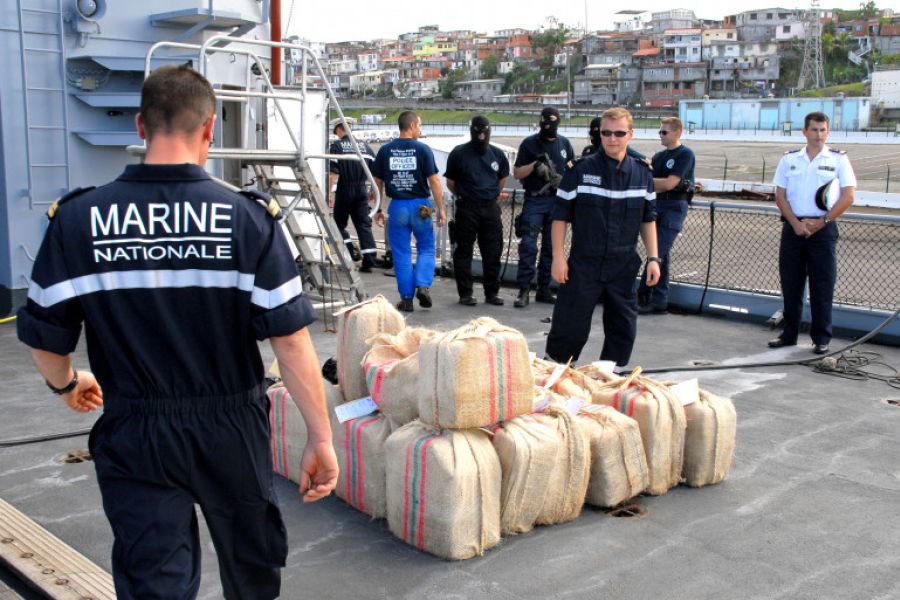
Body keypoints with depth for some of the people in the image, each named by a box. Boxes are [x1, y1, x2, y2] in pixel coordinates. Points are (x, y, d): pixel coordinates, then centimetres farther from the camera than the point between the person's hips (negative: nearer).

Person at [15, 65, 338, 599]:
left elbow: (45, 337, -2)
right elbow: (290, 339, -16)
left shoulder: (77, 220, -9)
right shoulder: (248, 219, -13)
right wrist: (322, 438, -8)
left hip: (133, 436, 0)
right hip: (231, 429, 0)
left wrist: (67, 383, 20)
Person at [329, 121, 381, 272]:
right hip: (361, 190, 4)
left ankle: (349, 254, 5)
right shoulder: (364, 145, 10)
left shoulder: (336, 146, -4)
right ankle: (369, 260, 0)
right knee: (364, 225, 6)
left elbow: (333, 173, -13)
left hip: (344, 190, -4)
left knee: (339, 223, 13)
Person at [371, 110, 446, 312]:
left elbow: (377, 183, 6)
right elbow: (434, 181, -7)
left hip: (397, 206, 2)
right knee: (426, 248, 15)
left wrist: (377, 210, 15)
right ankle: (423, 285, -5)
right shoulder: (423, 149, -5)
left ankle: (407, 298, 9)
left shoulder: (385, 150, 2)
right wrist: (441, 209, -1)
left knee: (401, 254, 8)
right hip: (420, 206, -2)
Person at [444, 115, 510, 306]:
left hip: (491, 209, 3)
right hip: (466, 210, -3)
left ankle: (492, 292, 17)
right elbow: (450, 183, 6)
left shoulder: (497, 154, 9)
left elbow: (502, 179, 23)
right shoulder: (459, 153, -2)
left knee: (492, 252, 7)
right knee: (464, 251, 1)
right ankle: (465, 294, 9)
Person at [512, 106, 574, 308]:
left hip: (557, 200, 4)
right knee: (528, 245, -10)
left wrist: (562, 179, -3)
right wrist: (535, 165, -14)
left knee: (551, 246, 8)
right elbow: (517, 173, 2)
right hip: (534, 201, -4)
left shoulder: (564, 143, 11)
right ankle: (524, 290, -8)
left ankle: (544, 289, 16)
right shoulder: (529, 143, 2)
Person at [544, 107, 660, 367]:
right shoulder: (581, 170, -5)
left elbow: (648, 219, 12)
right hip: (584, 264, -3)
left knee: (623, 330, 8)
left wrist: (653, 258, 6)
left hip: (624, 266, 3)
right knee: (571, 327, 0)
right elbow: (560, 216, -2)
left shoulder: (642, 173, 6)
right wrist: (558, 257, -7)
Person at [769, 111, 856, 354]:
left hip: (823, 229, -2)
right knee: (791, 284, 7)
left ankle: (821, 338, 7)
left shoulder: (838, 159, 3)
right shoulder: (789, 159, 9)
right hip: (793, 227, 2)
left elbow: (847, 197, -3)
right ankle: (789, 334, 17)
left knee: (822, 286, -1)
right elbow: (780, 196, 5)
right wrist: (796, 224, -8)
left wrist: (821, 222, -10)